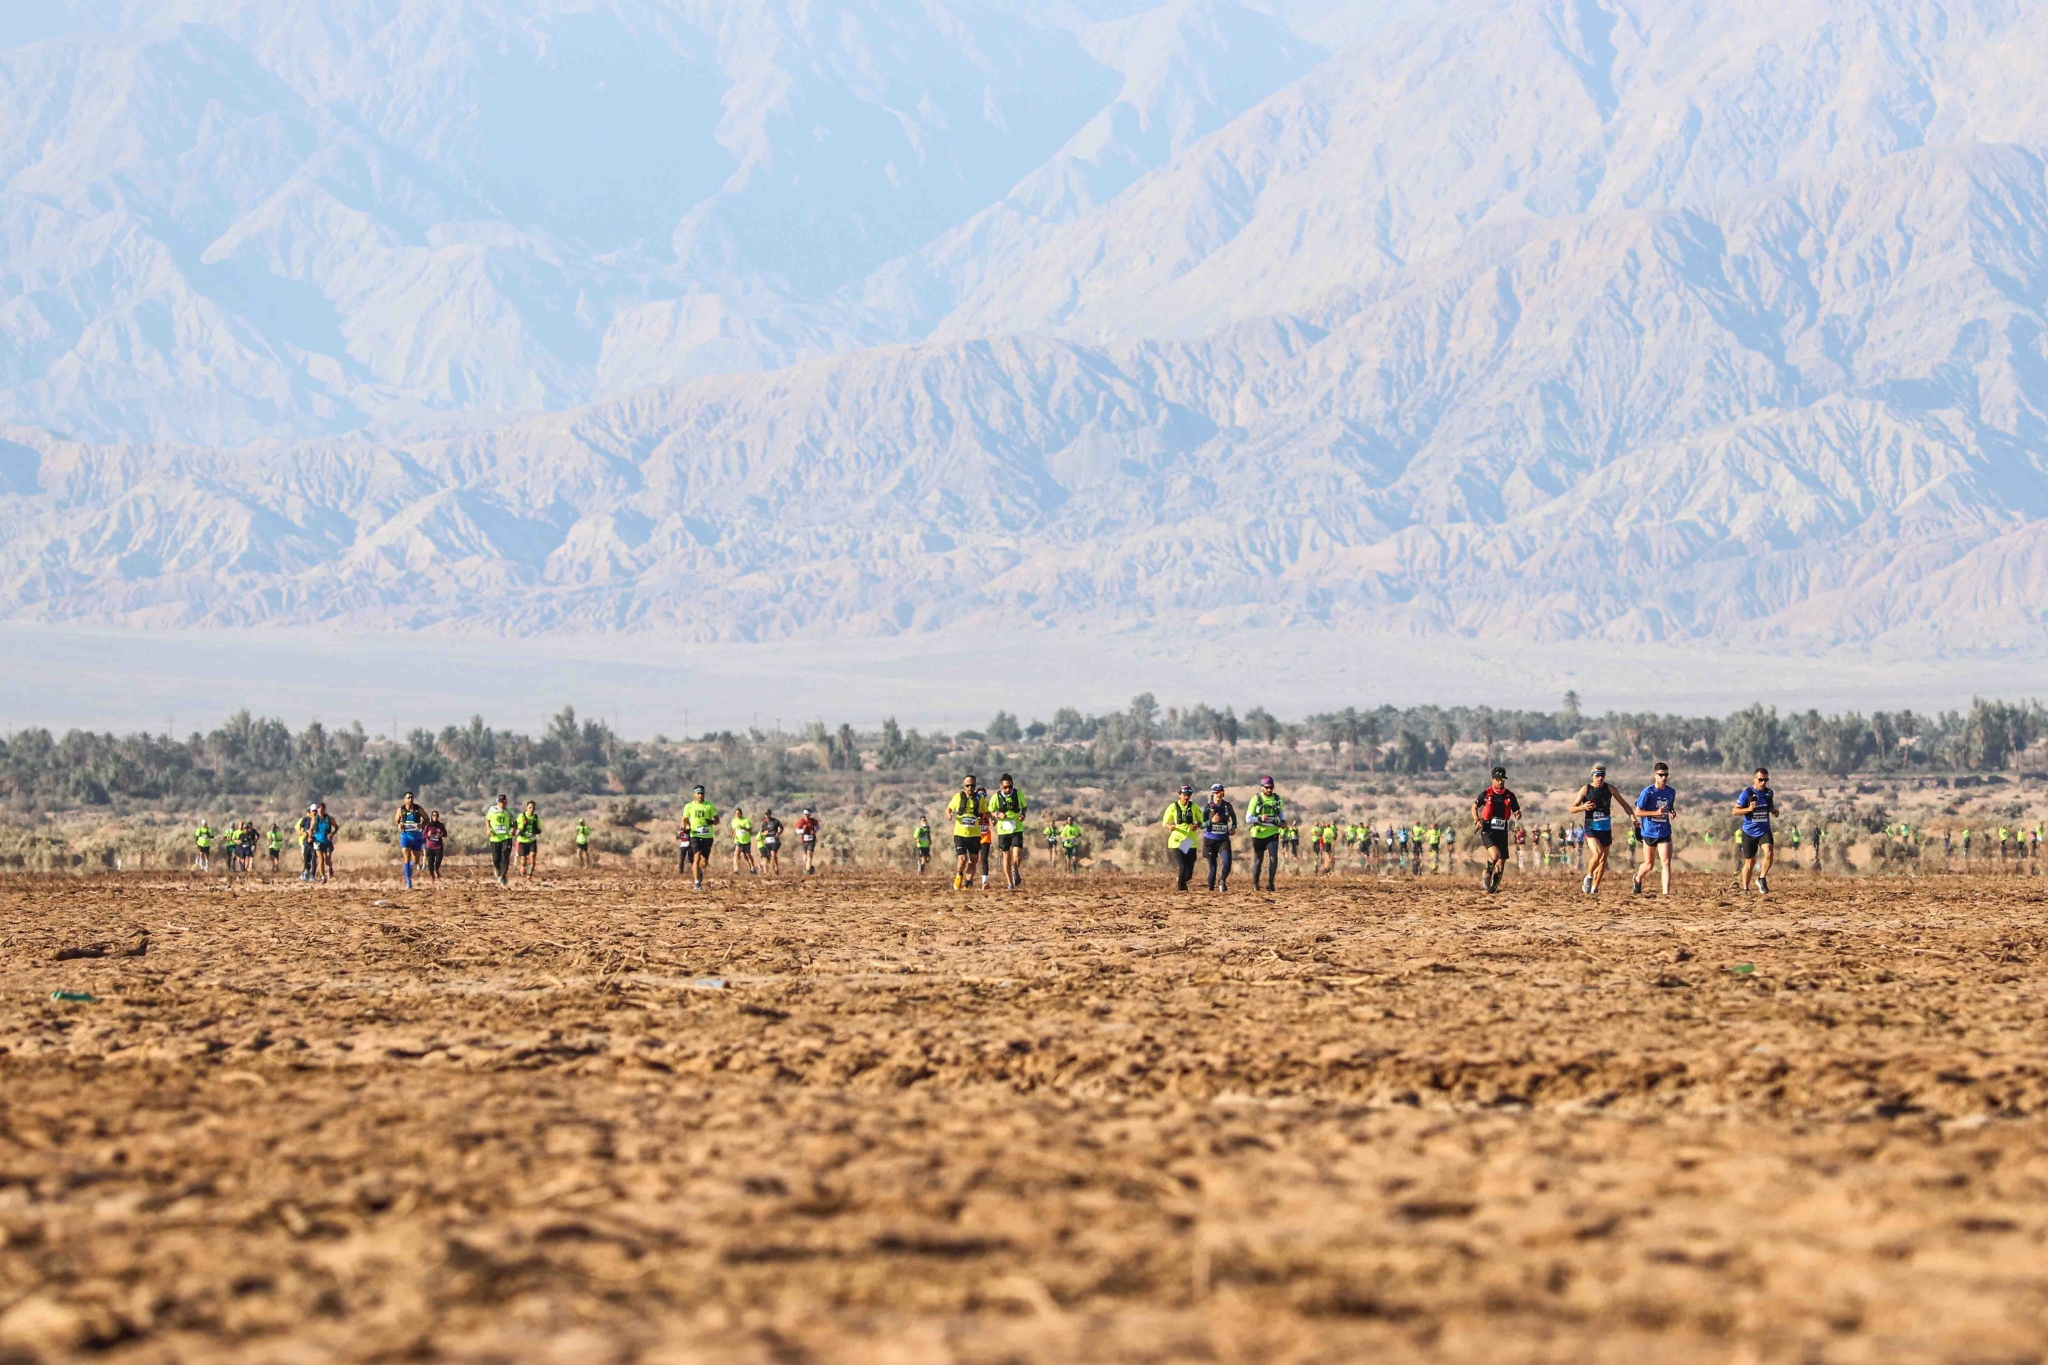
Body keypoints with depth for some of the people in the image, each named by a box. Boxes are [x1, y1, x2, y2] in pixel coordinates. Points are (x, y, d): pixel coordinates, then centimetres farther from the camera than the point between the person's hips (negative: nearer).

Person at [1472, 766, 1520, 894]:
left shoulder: (1510, 796, 3)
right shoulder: (1485, 794, -3)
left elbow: (1516, 811, 12)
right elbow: (1474, 807, 12)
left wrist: (1517, 814, -12)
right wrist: (1476, 820, -5)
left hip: (1502, 832, 3)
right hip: (1487, 832, -3)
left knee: (1501, 863, 4)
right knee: (1495, 854, -27)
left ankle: (1492, 888, 21)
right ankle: (1486, 874, 0)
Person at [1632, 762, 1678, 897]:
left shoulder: (1671, 792, 2)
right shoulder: (1648, 792, -11)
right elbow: (1637, 812, -11)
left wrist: (1672, 812, -3)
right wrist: (1656, 812, -22)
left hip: (1664, 833, 2)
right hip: (1649, 832, -2)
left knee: (1666, 862, -12)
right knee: (1649, 864, 11)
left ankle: (1666, 892, -13)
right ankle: (1638, 879, 43)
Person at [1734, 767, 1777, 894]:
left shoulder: (1769, 793, 4)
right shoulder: (1747, 793, -10)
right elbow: (1735, 811, -9)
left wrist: (1774, 811, -1)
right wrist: (1748, 809, -26)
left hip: (1764, 830, 3)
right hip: (1749, 832, -3)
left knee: (1769, 852, -23)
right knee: (1750, 862, 4)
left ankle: (1762, 879, -6)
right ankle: (1745, 889, 20)